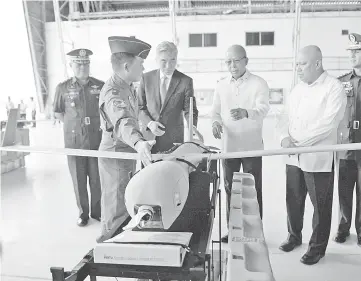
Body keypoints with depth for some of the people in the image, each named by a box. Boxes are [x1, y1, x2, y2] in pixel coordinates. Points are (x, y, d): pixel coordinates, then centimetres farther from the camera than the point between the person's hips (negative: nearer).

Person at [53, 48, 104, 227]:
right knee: (79, 180, 7)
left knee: (97, 178, 6)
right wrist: (73, 125, 7)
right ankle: (83, 213, 23)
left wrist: (102, 125, 4)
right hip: (74, 141, 0)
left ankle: (97, 211, 24)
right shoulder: (63, 88, 3)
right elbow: (57, 112, 14)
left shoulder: (100, 86, 1)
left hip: (97, 139, 0)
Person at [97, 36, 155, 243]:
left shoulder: (129, 87, 7)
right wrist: (138, 142, -62)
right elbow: (123, 122, -45)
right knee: (117, 214, 1)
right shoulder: (112, 93, -25)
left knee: (128, 208, 22)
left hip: (128, 153, 10)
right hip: (115, 156, -10)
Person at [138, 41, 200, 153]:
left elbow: (190, 110, -2)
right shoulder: (146, 78, 3)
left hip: (173, 140, -1)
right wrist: (149, 123, -11)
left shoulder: (186, 81, -3)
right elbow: (139, 106, 6)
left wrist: (192, 126, -23)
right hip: (149, 137, 2)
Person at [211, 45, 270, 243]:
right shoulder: (221, 85, 8)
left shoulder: (258, 84, -5)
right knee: (229, 189, 12)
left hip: (251, 146, -4)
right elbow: (215, 110, 11)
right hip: (228, 146, 4)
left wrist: (246, 113, -42)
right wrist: (215, 122, -12)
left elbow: (263, 109, -21)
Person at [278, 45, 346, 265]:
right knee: (293, 200, 15)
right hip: (293, 157, 6)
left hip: (318, 159, -6)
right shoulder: (298, 88, 13)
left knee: (320, 205, 6)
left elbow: (328, 123, -18)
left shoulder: (334, 88, -8)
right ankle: (294, 236, 35)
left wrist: (299, 141, -18)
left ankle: (318, 246, 23)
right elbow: (287, 117, 11)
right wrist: (285, 137, -7)